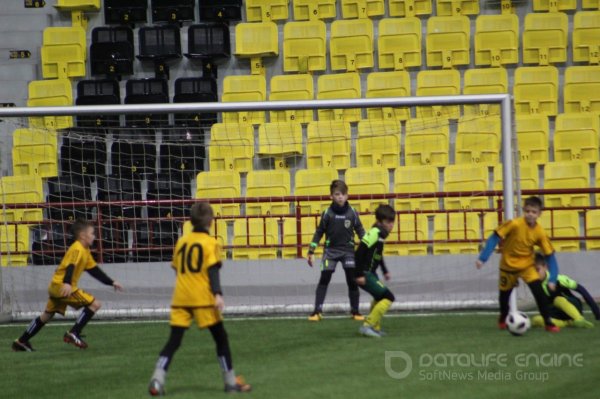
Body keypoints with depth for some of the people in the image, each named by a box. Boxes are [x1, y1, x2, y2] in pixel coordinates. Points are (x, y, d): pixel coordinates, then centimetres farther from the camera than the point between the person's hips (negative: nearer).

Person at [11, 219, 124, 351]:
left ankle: (21, 342, 25)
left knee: (47, 315, 21)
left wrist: (112, 282, 24)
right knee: (95, 304, -11)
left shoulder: (85, 251, 18)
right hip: (62, 286, -10)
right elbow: (71, 266, -29)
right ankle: (73, 334, -12)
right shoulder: (77, 249, -13)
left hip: (56, 286, 10)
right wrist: (67, 283, -45)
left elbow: (95, 270, 24)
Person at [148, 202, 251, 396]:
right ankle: (231, 381, 12)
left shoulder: (181, 241, 13)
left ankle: (157, 379, -15)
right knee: (220, 337, 9)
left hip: (180, 298, 4)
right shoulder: (210, 243, -2)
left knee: (174, 340, 2)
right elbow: (213, 271, -13)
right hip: (203, 298, -4)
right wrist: (218, 294, -21)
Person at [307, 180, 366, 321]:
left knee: (352, 280, -1)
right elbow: (319, 232, 0)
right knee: (324, 279, -6)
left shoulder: (352, 213, -4)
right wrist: (311, 252, -2)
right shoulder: (327, 213, -6)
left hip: (348, 250, 1)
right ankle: (317, 311, -5)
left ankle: (355, 311, 10)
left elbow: (360, 231, 5)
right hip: (331, 251, -1)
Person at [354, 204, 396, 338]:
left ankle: (375, 328, 38)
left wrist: (385, 271, 30)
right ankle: (367, 326, -13)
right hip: (364, 275, -11)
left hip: (370, 273, 11)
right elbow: (360, 252, -26)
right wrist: (359, 275, -28)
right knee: (388, 297, -14)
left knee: (380, 297, 29)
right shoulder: (375, 233, -20)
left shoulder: (380, 233, 11)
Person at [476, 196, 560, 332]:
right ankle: (503, 319, 45)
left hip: (527, 265, 1)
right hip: (508, 264, -1)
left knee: (539, 291, -17)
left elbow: (550, 256, -13)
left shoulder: (540, 232, -19)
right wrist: (482, 258, -25)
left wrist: (552, 279, -19)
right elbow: (494, 238, -21)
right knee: (505, 293, 15)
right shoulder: (515, 224, -27)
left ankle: (548, 322, -8)